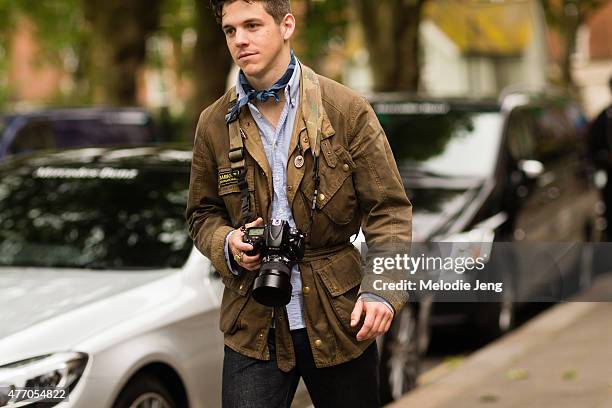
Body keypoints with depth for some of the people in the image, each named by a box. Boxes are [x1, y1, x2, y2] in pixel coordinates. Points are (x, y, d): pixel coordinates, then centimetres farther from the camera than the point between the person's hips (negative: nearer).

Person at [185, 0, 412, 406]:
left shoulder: (347, 110, -3)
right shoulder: (214, 124, 5)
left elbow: (388, 210, -4)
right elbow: (202, 214, 15)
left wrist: (383, 290, -17)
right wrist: (227, 244, -8)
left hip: (339, 316, -1)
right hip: (254, 326, 1)